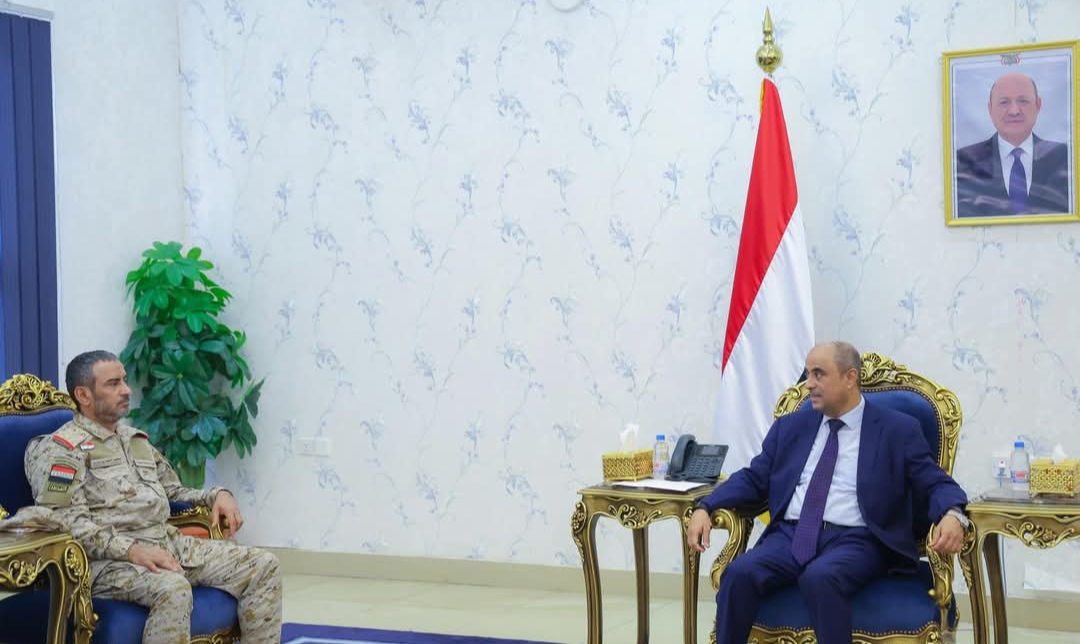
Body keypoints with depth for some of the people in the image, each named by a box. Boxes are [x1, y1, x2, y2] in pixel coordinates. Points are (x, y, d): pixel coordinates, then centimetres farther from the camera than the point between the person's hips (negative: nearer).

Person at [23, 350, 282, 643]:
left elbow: (174, 492, 31)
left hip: (170, 542, 8)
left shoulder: (137, 440, 23)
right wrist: (132, 550, -24)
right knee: (172, 588, -38)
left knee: (263, 566, -6)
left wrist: (217, 495, 9)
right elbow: (66, 522, -13)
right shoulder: (60, 449, -1)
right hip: (110, 559, -7)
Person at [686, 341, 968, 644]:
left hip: (855, 541, -3)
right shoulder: (790, 426, 18)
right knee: (739, 573, -26)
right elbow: (753, 479, 16)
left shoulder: (897, 430, 6)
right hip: (792, 535, 4)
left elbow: (936, 483, 2)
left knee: (820, 577, -36)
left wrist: (952, 514, -22)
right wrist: (705, 507, -1)